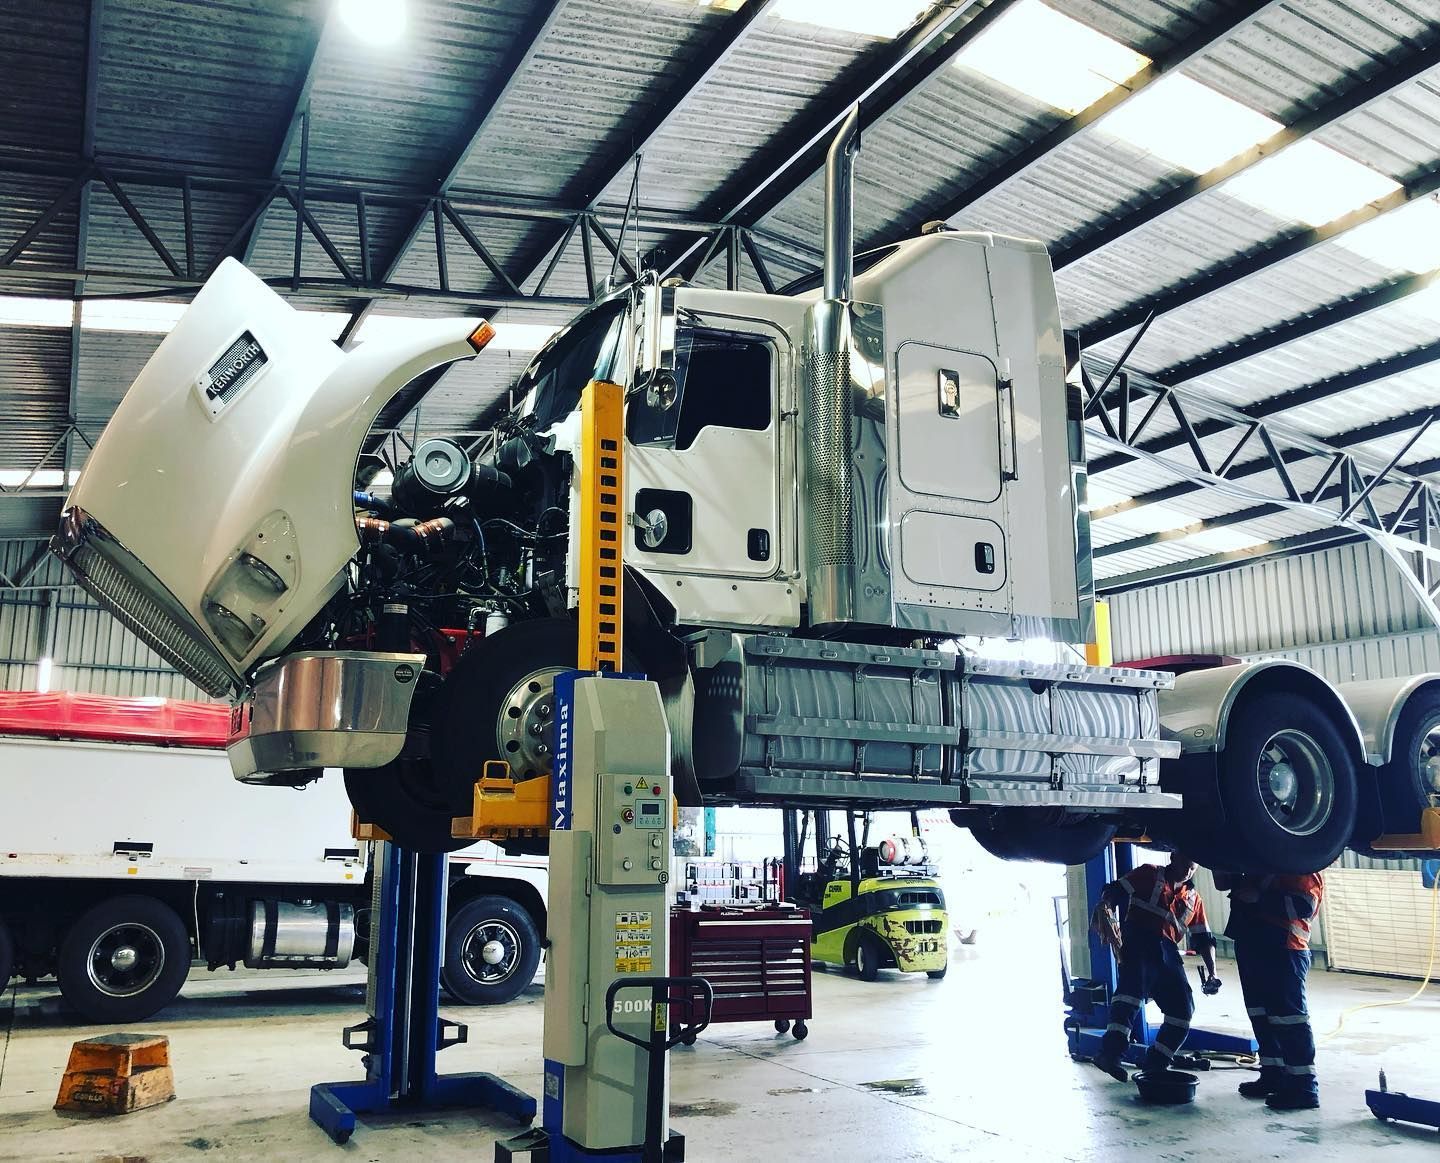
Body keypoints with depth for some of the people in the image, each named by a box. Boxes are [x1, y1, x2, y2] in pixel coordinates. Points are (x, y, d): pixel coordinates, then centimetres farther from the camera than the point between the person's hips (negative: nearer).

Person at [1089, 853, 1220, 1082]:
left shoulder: (1194, 899, 28)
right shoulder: (1150, 875, 14)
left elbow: (1204, 939, 25)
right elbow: (1114, 891, 3)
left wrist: (1211, 973, 10)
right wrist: (1104, 912, -18)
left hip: (1167, 952, 7)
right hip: (1137, 940, -6)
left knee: (1183, 1008, -2)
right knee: (1134, 980, -33)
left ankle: (1156, 1064, 11)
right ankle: (1112, 1052, -44)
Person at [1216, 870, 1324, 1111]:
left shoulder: (1305, 869, -5)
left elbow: (1303, 906, -21)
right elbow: (1223, 882, 23)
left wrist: (1259, 898, -21)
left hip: (1283, 952, -9)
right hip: (1250, 945, 9)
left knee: (1288, 1015, -8)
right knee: (1260, 1014, 14)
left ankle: (1304, 1085, -2)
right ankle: (1273, 1075, 24)